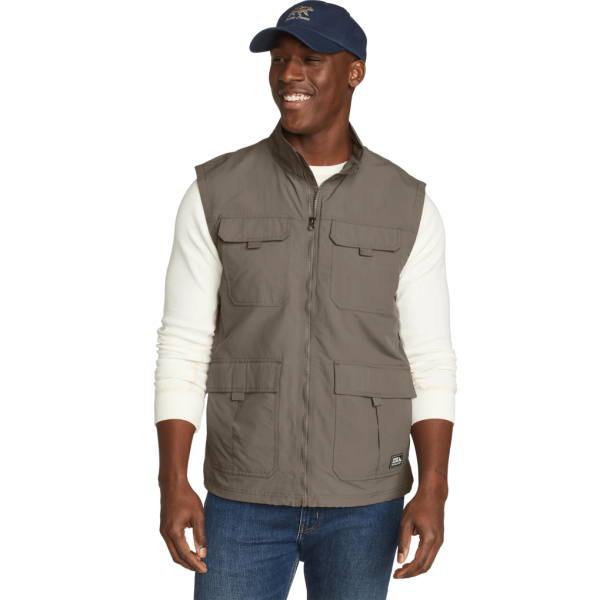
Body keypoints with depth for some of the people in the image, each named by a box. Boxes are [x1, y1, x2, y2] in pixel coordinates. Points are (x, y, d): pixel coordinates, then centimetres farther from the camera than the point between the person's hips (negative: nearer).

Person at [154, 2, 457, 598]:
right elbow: (183, 349, -3)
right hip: (247, 498, 0)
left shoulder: (407, 207, -2)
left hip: (362, 504, 1)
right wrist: (173, 485, -12)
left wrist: (432, 492, -11)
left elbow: (429, 362, 0)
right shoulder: (216, 193, -5)